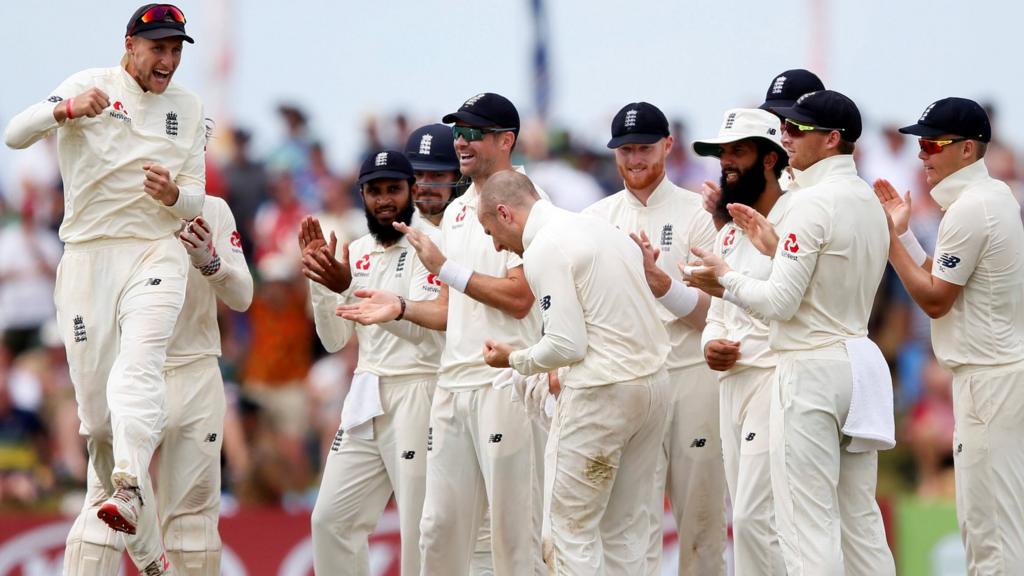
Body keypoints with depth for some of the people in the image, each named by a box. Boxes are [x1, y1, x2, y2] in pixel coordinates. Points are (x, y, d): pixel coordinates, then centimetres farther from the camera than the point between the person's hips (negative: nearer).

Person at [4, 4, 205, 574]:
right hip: (87, 256, -1)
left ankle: (128, 491, -49)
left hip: (156, 254, 1)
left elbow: (195, 200, 13)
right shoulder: (94, 85, 0)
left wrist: (173, 193, -12)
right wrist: (66, 109, -32)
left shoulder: (188, 108, 11)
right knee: (97, 413, -1)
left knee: (136, 369, -28)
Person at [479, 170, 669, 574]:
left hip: (602, 390, -9)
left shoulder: (544, 249, -11)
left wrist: (515, 359, 1)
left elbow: (567, 344, -16)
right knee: (624, 525, 10)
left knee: (570, 526, -3)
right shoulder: (598, 226, 16)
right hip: (653, 375, 9)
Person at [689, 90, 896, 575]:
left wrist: (726, 277, -1)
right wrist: (776, 248, 19)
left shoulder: (813, 202, -15)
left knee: (808, 525, -8)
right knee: (860, 518, 10)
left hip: (812, 370, -9)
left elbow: (780, 302, -17)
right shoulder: (869, 202, 13)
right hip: (859, 358, 9)